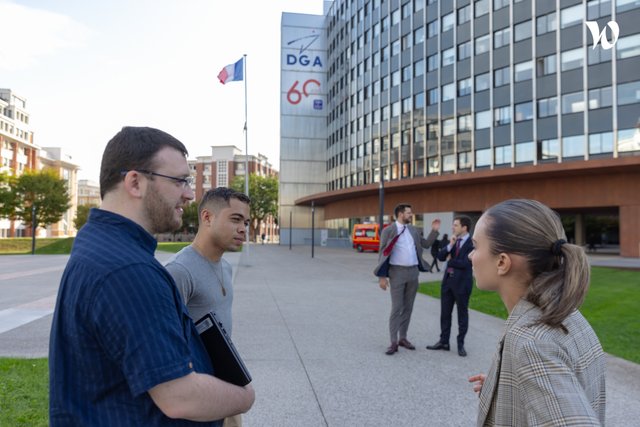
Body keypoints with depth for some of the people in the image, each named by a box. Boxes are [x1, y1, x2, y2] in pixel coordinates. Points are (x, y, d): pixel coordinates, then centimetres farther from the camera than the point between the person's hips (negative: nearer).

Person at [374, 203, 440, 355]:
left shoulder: (413, 230, 10)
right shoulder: (388, 231, -6)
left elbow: (426, 244, 19)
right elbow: (383, 254, -6)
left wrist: (434, 231, 5)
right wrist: (382, 276, -11)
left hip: (413, 271, 6)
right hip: (397, 272, -5)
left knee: (408, 307, 11)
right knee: (396, 308, -4)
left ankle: (403, 338, 23)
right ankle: (393, 342, 3)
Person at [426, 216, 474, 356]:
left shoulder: (472, 244, -13)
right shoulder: (453, 241, 8)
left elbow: (465, 263, -22)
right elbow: (440, 256, 1)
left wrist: (450, 261, -6)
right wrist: (450, 245, -14)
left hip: (462, 282, -6)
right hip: (448, 280, 6)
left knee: (462, 314, 7)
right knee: (445, 313, 11)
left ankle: (461, 344, 19)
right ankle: (444, 342, 22)